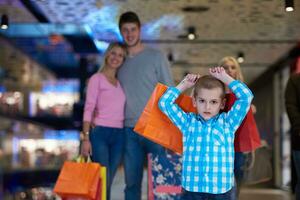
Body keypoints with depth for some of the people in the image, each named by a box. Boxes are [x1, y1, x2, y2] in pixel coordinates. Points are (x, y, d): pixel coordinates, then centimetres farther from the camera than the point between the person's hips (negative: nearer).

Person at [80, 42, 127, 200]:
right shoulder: (97, 78, 1)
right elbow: (88, 109, -5)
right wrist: (86, 138, -14)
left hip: (119, 135, 5)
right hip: (100, 133, -5)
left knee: (108, 181, 6)